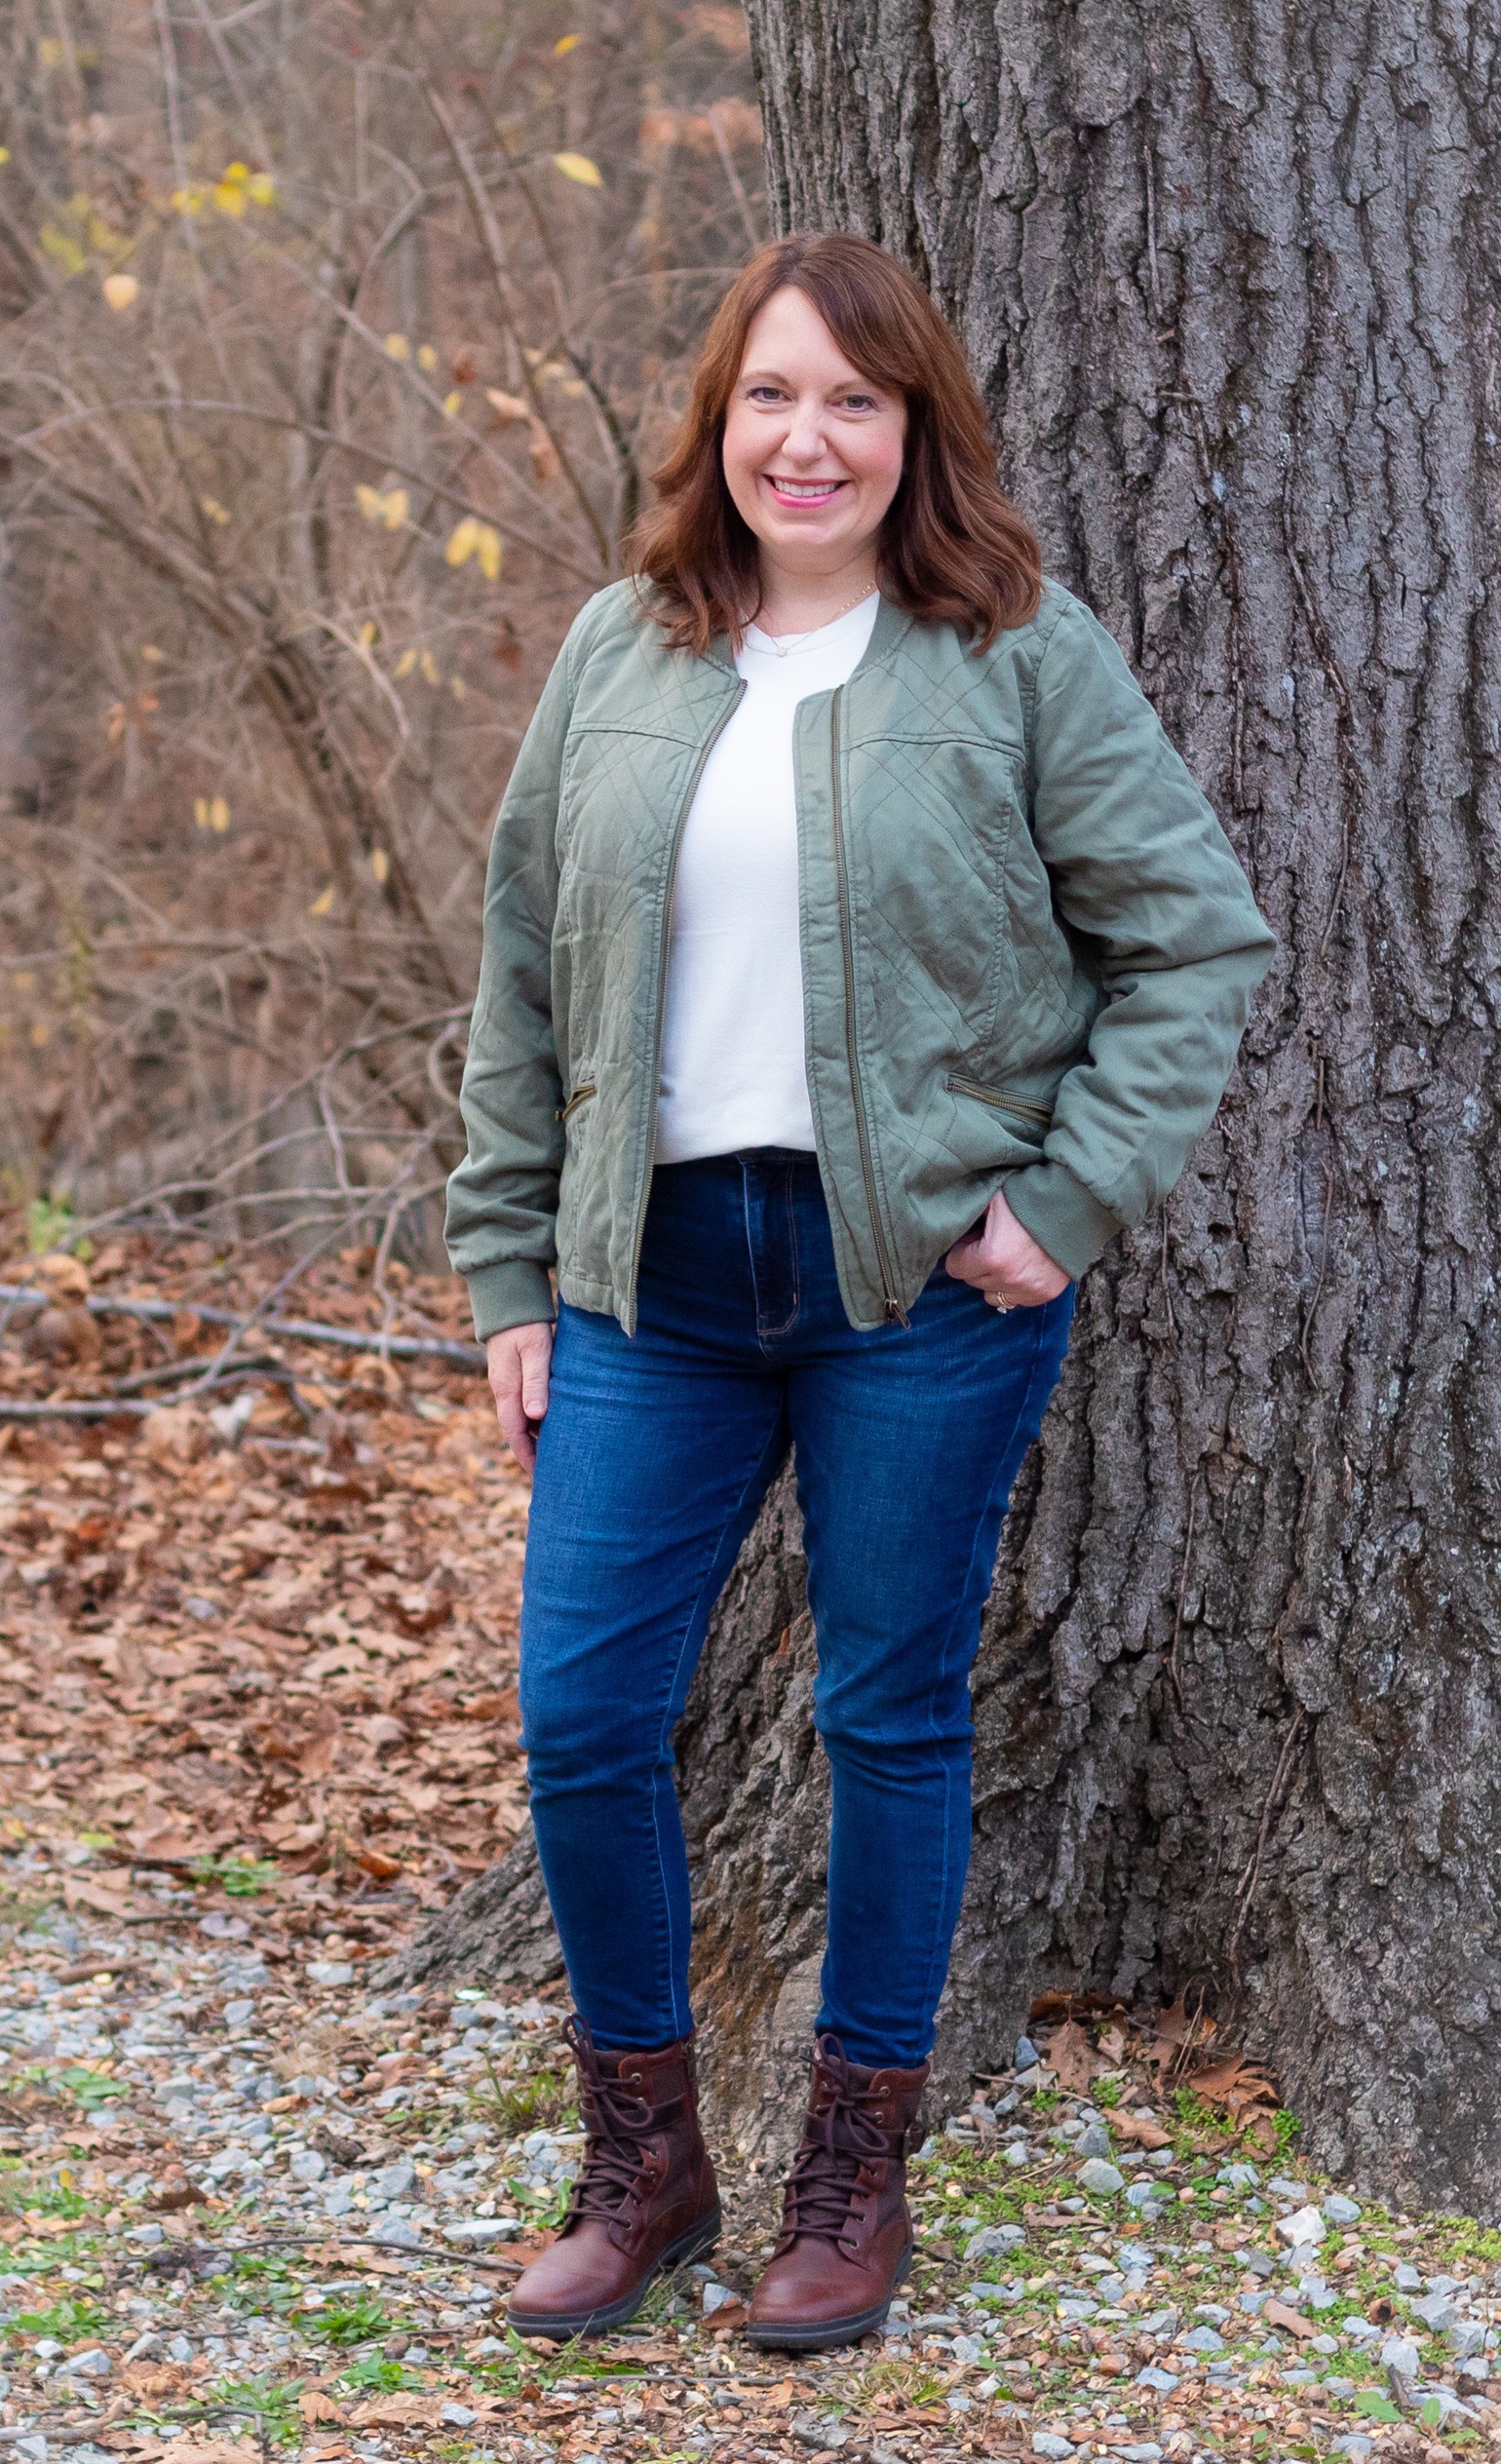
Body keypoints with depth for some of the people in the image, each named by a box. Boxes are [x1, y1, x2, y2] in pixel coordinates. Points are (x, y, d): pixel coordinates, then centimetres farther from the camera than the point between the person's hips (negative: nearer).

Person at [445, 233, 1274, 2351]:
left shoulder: (1023, 658, -2)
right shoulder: (618, 659, 8)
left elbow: (1198, 937, -1)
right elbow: (525, 980, 12)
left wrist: (1073, 1199, -9)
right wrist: (508, 1266, 9)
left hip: (925, 1283, -3)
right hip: (652, 1287, 3)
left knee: (895, 1724, 6)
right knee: (581, 1719, 1)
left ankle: (859, 2175, 22)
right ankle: (645, 2160, 20)